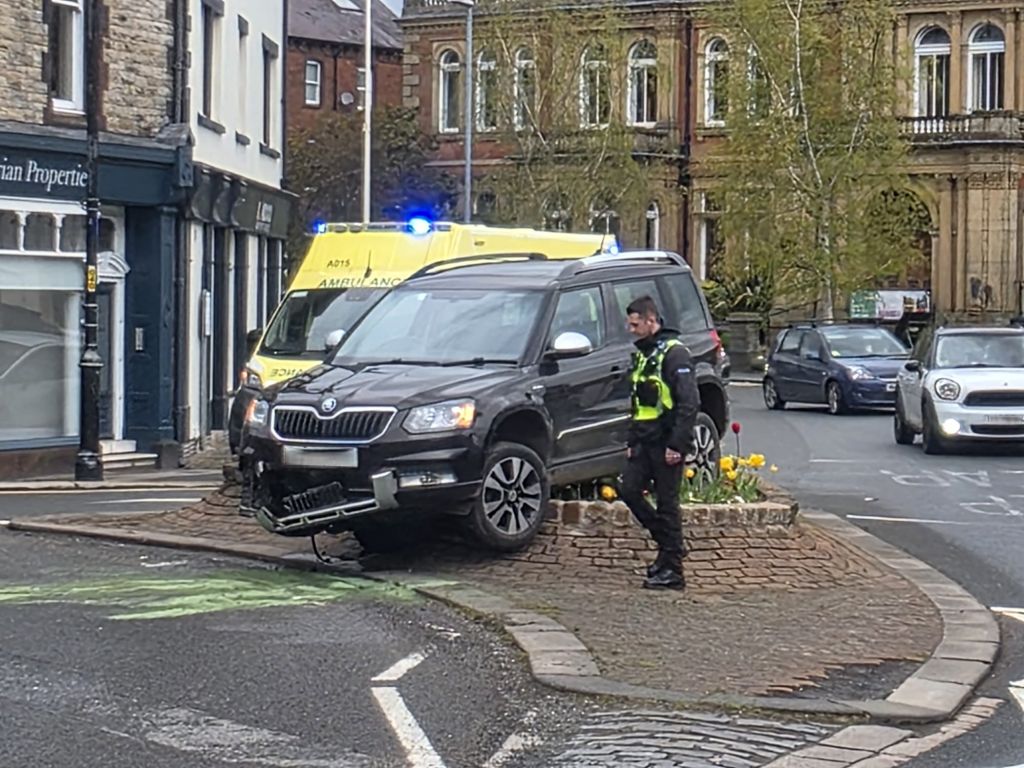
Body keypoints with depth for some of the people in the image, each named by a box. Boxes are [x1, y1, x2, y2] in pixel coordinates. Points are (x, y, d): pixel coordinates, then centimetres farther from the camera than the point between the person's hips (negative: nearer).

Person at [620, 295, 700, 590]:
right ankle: (668, 544, 19)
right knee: (630, 491, 5)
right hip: (645, 442, 9)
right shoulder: (642, 354, 16)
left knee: (667, 503, -4)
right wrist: (631, 441, 19)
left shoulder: (674, 354, -13)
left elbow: (689, 403, -19)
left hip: (666, 444, -9)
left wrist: (677, 445, -21)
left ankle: (672, 571, 2)